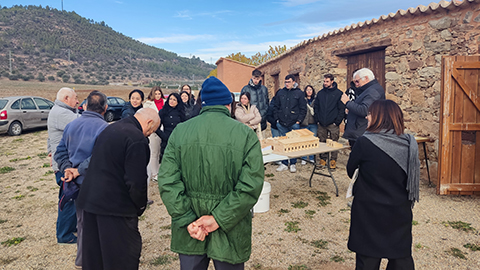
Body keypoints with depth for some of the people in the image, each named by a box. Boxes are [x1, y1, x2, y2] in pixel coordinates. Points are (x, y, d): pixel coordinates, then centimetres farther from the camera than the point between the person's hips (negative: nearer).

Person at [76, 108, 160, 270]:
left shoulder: (110, 129, 11)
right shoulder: (137, 138, -19)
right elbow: (136, 182, -21)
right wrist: (141, 205, -5)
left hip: (90, 200, 9)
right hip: (116, 207, -9)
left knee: (94, 254, 21)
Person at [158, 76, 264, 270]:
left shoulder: (180, 132, -4)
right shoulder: (246, 134, -10)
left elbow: (167, 182, -10)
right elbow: (251, 185, -17)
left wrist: (187, 220, -9)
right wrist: (219, 218, -14)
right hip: (230, 234, -1)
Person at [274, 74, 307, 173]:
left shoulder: (299, 93, 1)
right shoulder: (280, 92, 9)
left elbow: (303, 109, 1)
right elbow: (276, 107, 14)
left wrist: (299, 120, -6)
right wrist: (277, 119, 5)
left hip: (294, 124, -3)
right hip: (282, 124, 3)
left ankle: (293, 164, 15)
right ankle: (284, 164, 17)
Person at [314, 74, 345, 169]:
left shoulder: (339, 93, -2)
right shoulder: (320, 93, 10)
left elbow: (342, 109, -4)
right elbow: (316, 107, 13)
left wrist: (337, 122, -10)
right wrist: (317, 119, 4)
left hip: (333, 124, -3)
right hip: (321, 124, 4)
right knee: (322, 142, 8)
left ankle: (333, 160, 11)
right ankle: (323, 159, 18)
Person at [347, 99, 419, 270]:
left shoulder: (364, 142, -19)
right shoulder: (410, 143, -7)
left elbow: (350, 171, -5)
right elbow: (413, 177, 6)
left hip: (369, 212, -3)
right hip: (400, 212, 4)